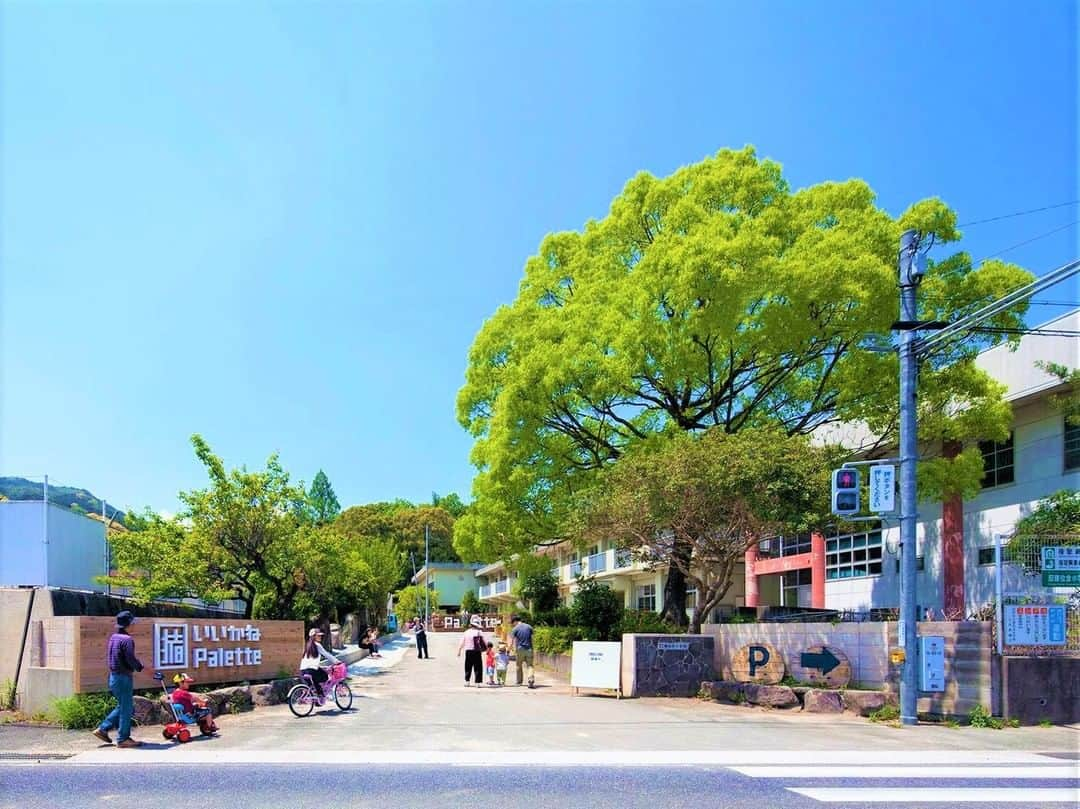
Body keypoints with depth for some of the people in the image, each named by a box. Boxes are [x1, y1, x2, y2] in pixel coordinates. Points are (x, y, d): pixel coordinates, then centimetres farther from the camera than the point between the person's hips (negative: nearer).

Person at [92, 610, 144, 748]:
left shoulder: (113, 637, 10)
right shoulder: (127, 639, -17)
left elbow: (109, 657, 16)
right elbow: (131, 659, -21)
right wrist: (140, 668, -4)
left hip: (113, 676, 9)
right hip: (124, 677, -9)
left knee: (122, 706, 21)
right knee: (126, 708, 0)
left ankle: (103, 729, 19)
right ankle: (123, 739, 5)